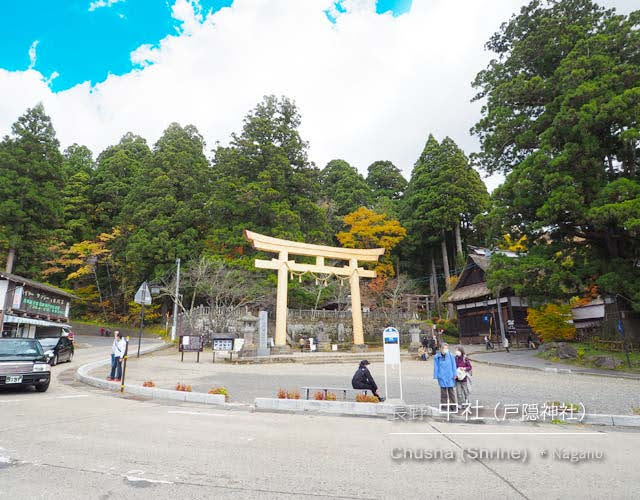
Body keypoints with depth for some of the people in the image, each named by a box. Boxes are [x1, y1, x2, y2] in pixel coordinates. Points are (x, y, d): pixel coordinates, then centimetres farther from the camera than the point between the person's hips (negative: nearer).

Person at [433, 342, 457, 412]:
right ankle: (444, 405, 18)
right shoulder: (437, 357, -4)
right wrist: (436, 376, 1)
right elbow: (436, 367, 2)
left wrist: (454, 375, 3)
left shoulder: (450, 356, -4)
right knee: (443, 392, 8)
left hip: (450, 376, 0)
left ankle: (453, 406, 20)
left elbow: (453, 366, 3)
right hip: (442, 377, 0)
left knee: (451, 391, 9)